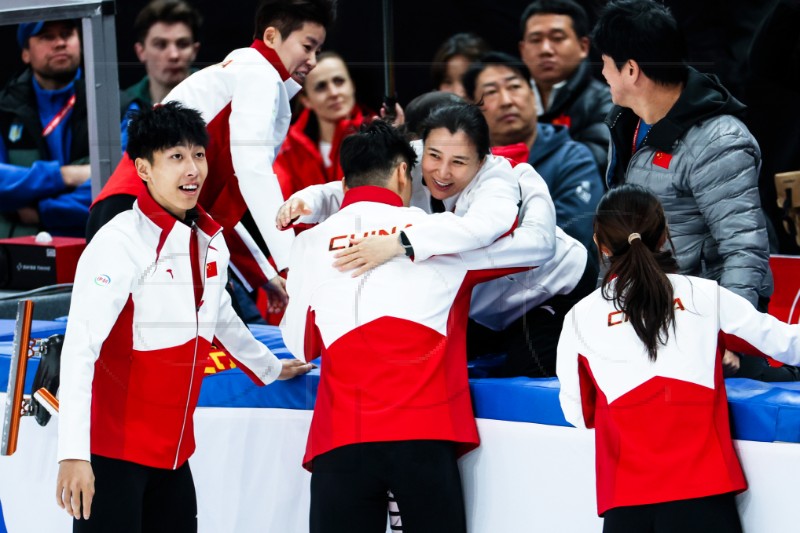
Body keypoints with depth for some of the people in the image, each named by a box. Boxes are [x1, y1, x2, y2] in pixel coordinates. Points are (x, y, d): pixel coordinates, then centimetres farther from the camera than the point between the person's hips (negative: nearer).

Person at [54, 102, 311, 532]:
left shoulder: (210, 240, 8)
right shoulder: (119, 243, -15)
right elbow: (79, 347, -22)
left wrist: (271, 368, 41)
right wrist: (73, 454, -29)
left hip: (174, 453, 7)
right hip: (113, 451, -7)